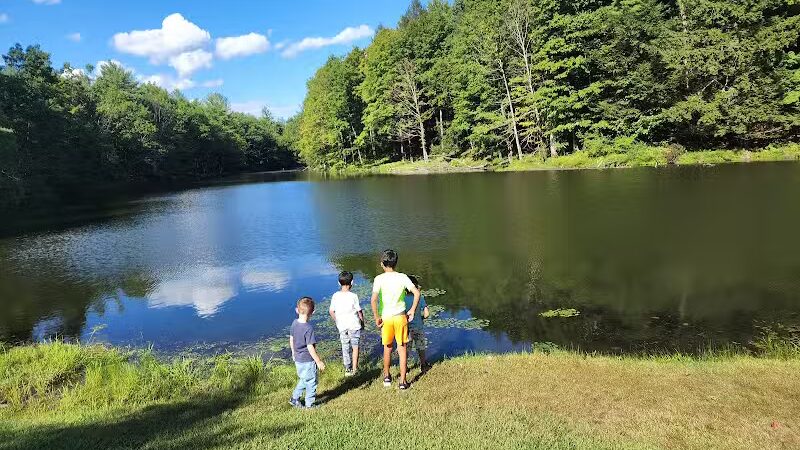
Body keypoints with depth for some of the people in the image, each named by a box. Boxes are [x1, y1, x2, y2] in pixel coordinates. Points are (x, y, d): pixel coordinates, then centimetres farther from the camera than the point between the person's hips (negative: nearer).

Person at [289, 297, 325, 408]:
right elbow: (310, 348, -24)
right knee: (311, 383, 12)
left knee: (303, 380, 28)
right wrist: (319, 362, -15)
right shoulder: (309, 328, -27)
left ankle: (294, 399, 34)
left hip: (298, 359, 7)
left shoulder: (294, 323, -5)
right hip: (308, 361, -7)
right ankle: (309, 405, 24)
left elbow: (291, 339, 8)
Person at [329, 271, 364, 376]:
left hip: (342, 326, 3)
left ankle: (348, 369, 19)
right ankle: (354, 368, 11)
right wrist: (362, 322, 8)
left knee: (345, 347, 14)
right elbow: (359, 311, -8)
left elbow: (331, 311, 1)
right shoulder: (353, 296, -14)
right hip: (354, 325, -3)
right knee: (355, 346, 11)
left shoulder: (335, 296, -4)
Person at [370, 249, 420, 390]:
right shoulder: (402, 277, -4)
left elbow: (373, 300, -16)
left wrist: (376, 317, -6)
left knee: (387, 348, 18)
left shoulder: (379, 279, -9)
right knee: (402, 349, 9)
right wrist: (412, 310, 0)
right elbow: (416, 293, -10)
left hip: (385, 317, 0)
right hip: (400, 316, 0)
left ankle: (387, 376, 34)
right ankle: (402, 381, 9)